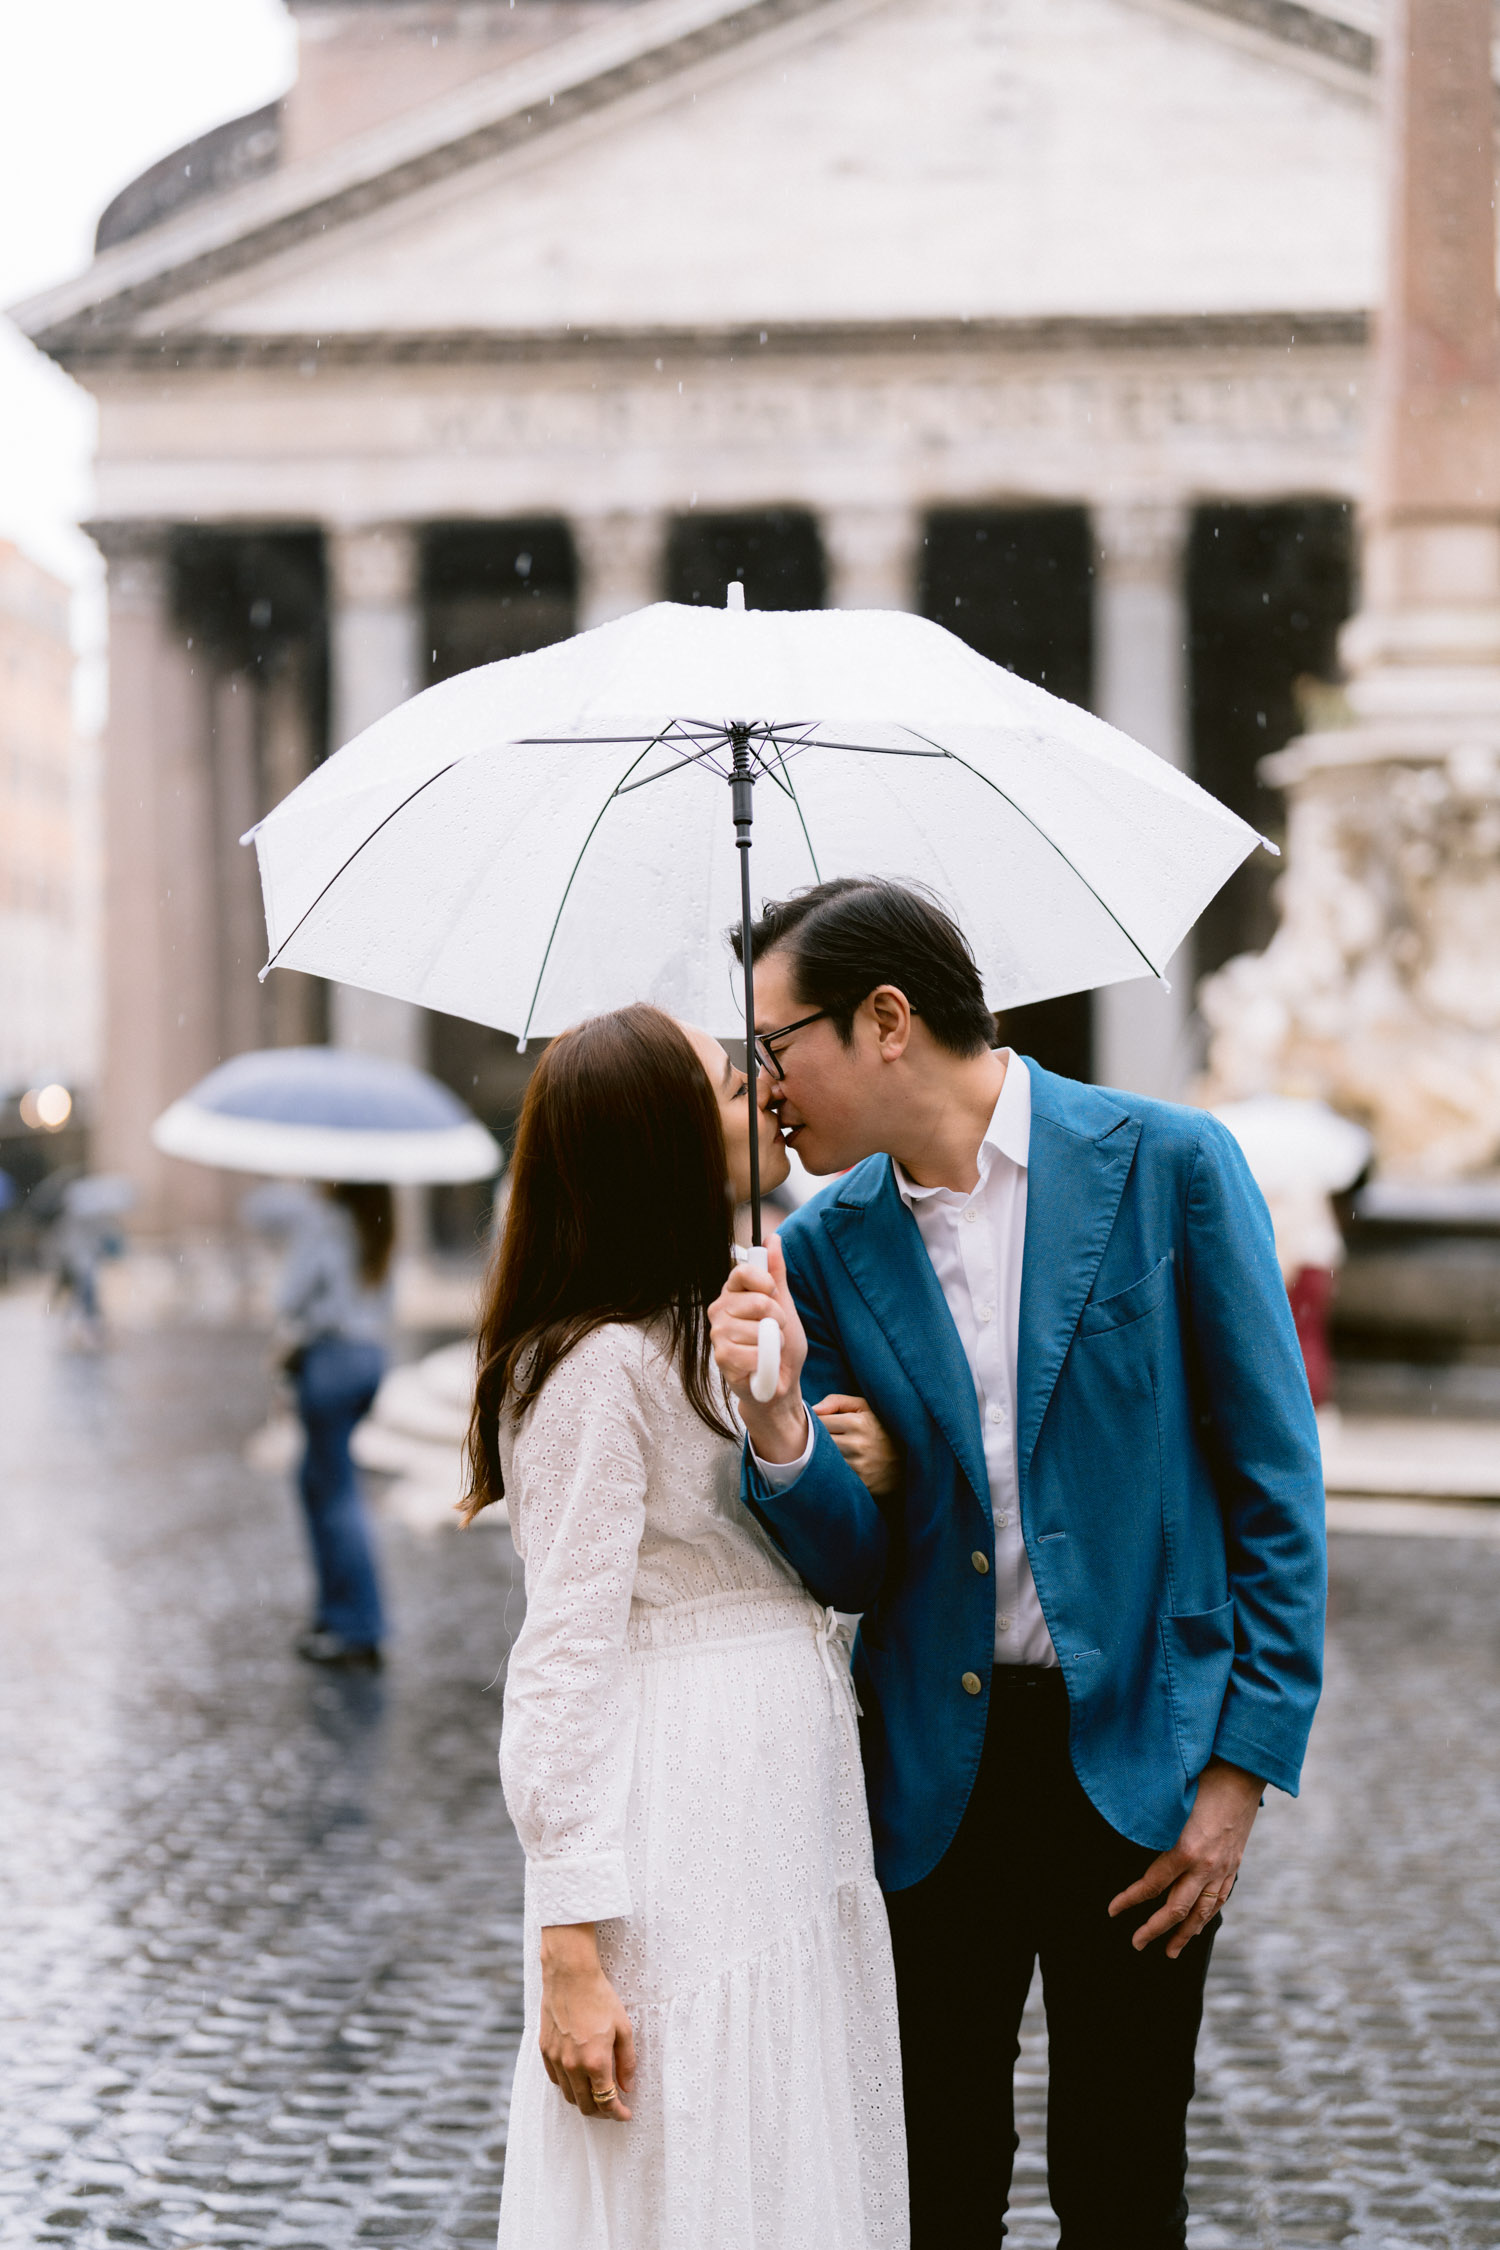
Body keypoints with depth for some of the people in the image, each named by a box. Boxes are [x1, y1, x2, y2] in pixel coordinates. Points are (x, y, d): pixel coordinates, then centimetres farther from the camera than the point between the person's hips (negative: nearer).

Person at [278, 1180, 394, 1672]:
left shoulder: (319, 1215, -14)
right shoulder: (377, 1218, 8)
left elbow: (292, 1297, -15)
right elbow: (382, 1295, 9)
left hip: (331, 1353, -8)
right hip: (373, 1354, 8)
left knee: (338, 1493, -2)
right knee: (316, 1479, 21)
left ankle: (360, 1633, -1)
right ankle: (334, 1609, 24)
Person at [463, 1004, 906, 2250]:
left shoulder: (724, 1326, 14)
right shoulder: (598, 1366, -15)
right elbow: (566, 1664, -17)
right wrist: (570, 1951, -20)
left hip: (795, 1812, 9)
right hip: (686, 1844, -9)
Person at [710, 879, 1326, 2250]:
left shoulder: (1168, 1165, -7)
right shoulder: (828, 1245, 3)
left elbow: (1277, 1481, -4)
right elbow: (852, 1566, 1)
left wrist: (1244, 1766, -8)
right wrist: (779, 1425, -19)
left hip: (1134, 1756, -3)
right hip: (935, 1765, 3)